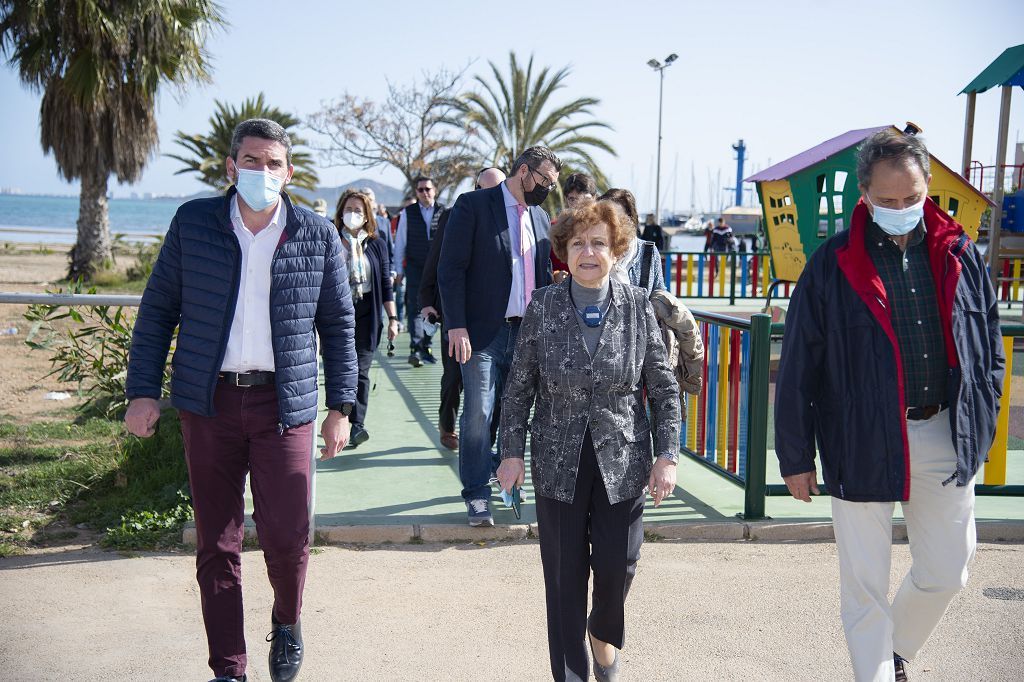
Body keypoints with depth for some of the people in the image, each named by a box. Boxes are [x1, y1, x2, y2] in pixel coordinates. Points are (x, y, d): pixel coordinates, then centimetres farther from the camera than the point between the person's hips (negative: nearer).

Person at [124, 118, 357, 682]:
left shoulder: (318, 236, 3)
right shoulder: (192, 223, 3)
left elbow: (337, 325, 7)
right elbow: (157, 309, 7)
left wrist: (340, 406, 4)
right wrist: (142, 392, 2)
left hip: (285, 402, -1)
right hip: (208, 401, 1)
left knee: (286, 535, -5)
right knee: (216, 542, 7)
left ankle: (287, 623, 29)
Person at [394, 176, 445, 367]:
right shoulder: (408, 213, 3)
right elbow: (400, 242, 7)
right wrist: (399, 269, 4)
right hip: (415, 267, -1)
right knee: (415, 308, -8)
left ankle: (426, 347, 19)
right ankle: (415, 349, -14)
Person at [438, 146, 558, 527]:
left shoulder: (541, 218, 14)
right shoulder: (473, 206, -5)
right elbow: (451, 269, -9)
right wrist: (456, 326, -16)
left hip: (527, 333, 6)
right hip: (482, 333, -5)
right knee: (478, 415, -2)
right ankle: (477, 496, 9)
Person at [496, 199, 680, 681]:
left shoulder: (637, 306, -3)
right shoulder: (543, 307, -3)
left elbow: (664, 388, 1)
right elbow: (518, 388, 3)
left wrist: (667, 455, -4)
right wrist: (512, 451, -1)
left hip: (622, 461, 0)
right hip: (559, 464, 0)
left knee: (618, 565, 0)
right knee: (564, 577, 6)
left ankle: (603, 632, 34)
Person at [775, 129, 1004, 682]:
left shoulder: (959, 254, 2)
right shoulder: (833, 264, -8)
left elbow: (989, 349, 13)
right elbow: (798, 367, -4)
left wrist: (981, 426, 8)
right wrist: (795, 456, -3)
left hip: (945, 438, 4)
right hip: (861, 444, -3)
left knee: (946, 572, 15)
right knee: (865, 585, 6)